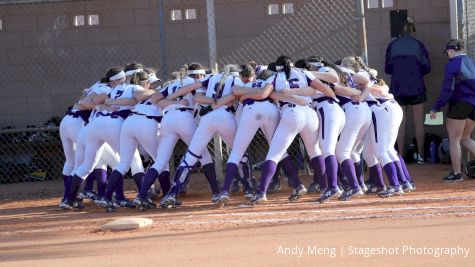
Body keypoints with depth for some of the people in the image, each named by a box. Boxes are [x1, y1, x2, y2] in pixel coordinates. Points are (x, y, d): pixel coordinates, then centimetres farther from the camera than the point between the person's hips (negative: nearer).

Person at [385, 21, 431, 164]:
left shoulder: (392, 46, 4)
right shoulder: (418, 45, -1)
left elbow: (387, 68, 6)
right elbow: (426, 67, -2)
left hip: (398, 88, 2)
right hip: (416, 87, -1)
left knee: (401, 122, 4)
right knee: (418, 121, 5)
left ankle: (401, 156, 1)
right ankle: (420, 155, 4)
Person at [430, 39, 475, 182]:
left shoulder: (452, 65, -10)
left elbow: (447, 90, -15)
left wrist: (436, 108, -9)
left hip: (459, 104, -6)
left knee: (454, 139, 4)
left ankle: (456, 173, 5)